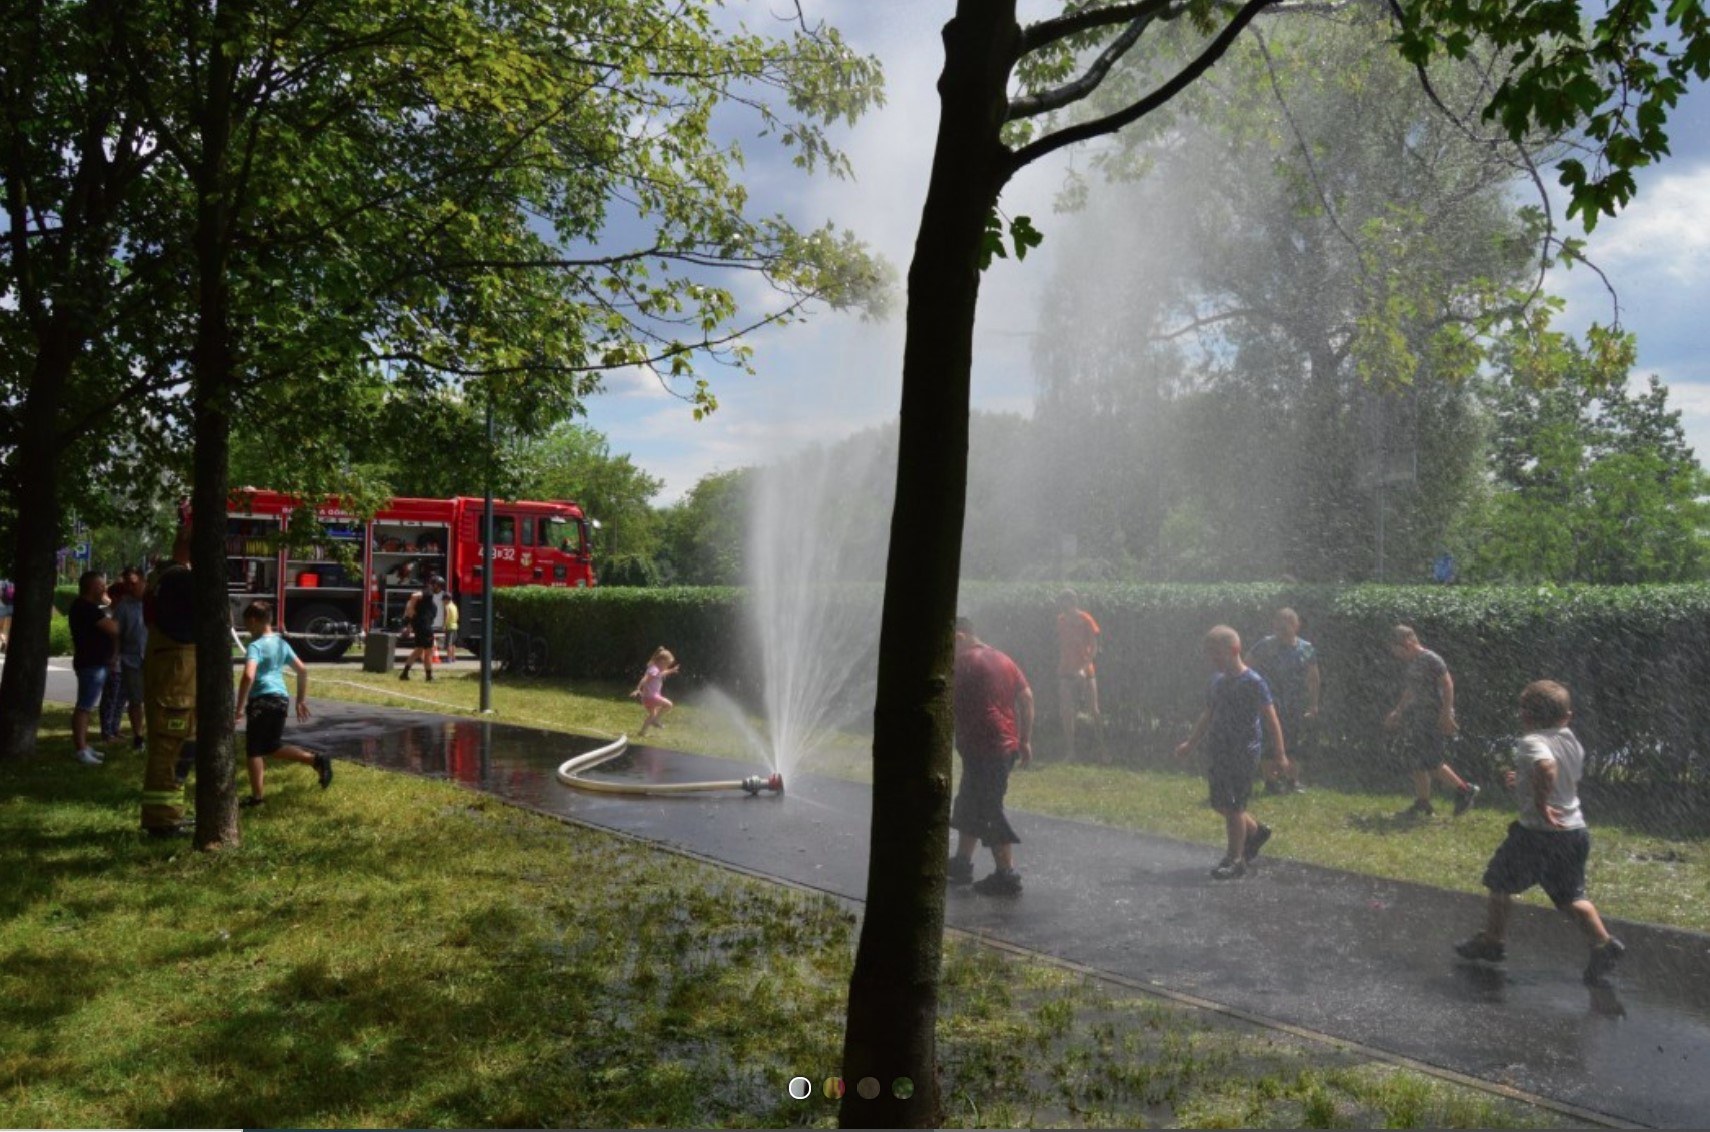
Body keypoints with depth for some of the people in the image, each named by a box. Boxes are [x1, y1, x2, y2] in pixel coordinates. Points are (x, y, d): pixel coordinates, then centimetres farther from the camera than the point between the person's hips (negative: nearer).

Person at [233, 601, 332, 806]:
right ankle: (316, 760, 3)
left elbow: (249, 676, -25)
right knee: (273, 747, 20)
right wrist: (301, 701, 22)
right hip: (282, 699, 7)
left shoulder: (255, 646, -11)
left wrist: (240, 708, -22)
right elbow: (303, 670, 15)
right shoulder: (281, 643, 12)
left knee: (254, 750, 4)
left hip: (262, 700, -7)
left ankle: (257, 796, 7)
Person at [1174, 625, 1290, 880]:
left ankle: (1236, 860, 9)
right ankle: (1256, 831, 37)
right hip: (1217, 752, 7)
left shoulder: (1253, 682, -13)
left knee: (1233, 806, -3)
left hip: (1243, 754, -7)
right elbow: (1208, 716, 20)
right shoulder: (1218, 680, 9)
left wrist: (1280, 754, -15)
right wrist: (1190, 744, 24)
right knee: (1221, 804, 12)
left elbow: (1271, 719, -13)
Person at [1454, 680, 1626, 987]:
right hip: (1576, 830, 7)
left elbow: (1547, 767, -39)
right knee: (1571, 896, 18)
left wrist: (1541, 804, -29)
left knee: (1500, 882, 12)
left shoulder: (1531, 742, -17)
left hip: (1538, 831, -7)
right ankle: (1604, 943, 3)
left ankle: (1493, 941, 22)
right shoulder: (1573, 743, 8)